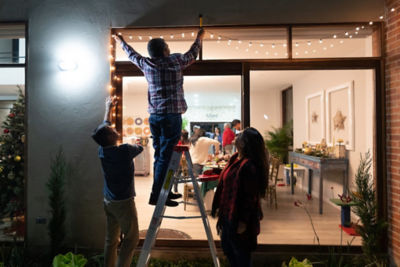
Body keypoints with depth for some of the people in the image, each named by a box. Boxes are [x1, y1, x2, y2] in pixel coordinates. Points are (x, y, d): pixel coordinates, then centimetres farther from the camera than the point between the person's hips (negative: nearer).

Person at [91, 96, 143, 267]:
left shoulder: (102, 150, -2)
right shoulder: (125, 151, -20)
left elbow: (104, 127, 14)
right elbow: (141, 147, 1)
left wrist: (108, 108, 27)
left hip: (108, 201, 7)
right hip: (123, 202, -7)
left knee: (111, 240, 16)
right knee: (131, 238, 4)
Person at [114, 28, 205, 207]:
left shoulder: (146, 64, 10)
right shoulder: (175, 61, -3)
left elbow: (132, 55, 29)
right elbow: (192, 54, 14)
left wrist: (121, 42, 49)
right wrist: (199, 38, 33)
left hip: (154, 116, 6)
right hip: (171, 116, -6)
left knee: (159, 155, 13)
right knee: (165, 156, -4)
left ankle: (163, 191, 23)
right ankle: (156, 196, -2)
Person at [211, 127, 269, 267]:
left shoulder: (249, 166, -25)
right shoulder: (235, 158, 3)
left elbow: (251, 197, -23)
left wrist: (243, 221, -19)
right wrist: (219, 206, 16)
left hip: (239, 216, -9)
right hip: (228, 213, 9)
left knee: (240, 251, 11)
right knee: (226, 247, 23)